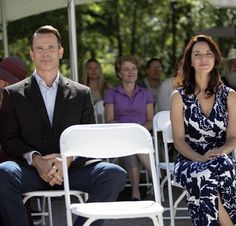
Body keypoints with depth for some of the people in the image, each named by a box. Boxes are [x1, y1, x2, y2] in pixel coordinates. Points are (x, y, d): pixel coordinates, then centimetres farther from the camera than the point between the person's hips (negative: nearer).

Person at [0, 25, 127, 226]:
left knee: (115, 174, -27)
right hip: (30, 169, -1)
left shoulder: (81, 93, 16)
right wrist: (35, 159, -14)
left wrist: (68, 158, -12)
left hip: (72, 167, 2)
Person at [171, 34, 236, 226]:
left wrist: (220, 151, -18)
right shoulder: (179, 96, 7)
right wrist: (201, 158, -18)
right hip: (189, 161, -1)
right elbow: (179, 140, 1)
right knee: (205, 174, -38)